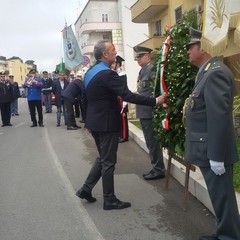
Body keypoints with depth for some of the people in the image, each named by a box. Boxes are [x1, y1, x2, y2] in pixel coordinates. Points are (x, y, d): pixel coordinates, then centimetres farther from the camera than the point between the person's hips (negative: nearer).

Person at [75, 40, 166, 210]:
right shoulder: (107, 74, -20)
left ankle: (86, 189, 23)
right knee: (108, 162, 2)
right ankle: (109, 200, 14)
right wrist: (155, 101, -22)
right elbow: (128, 96, -27)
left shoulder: (90, 73, 10)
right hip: (107, 124, -9)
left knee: (103, 158, 21)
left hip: (95, 122, 9)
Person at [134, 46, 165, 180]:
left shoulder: (152, 68, -12)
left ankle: (159, 170, 10)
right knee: (151, 143, 16)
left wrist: (152, 104, -19)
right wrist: (140, 109, 15)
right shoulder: (143, 70, 16)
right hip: (144, 112, 10)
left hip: (150, 112, -10)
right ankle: (156, 168, 26)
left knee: (153, 142, -1)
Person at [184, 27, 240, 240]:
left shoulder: (215, 72, -18)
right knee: (220, 196, 19)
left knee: (222, 197, 3)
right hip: (209, 150, 10)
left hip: (214, 152, -10)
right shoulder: (207, 71, 14)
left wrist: (216, 156, -24)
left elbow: (219, 117, -24)